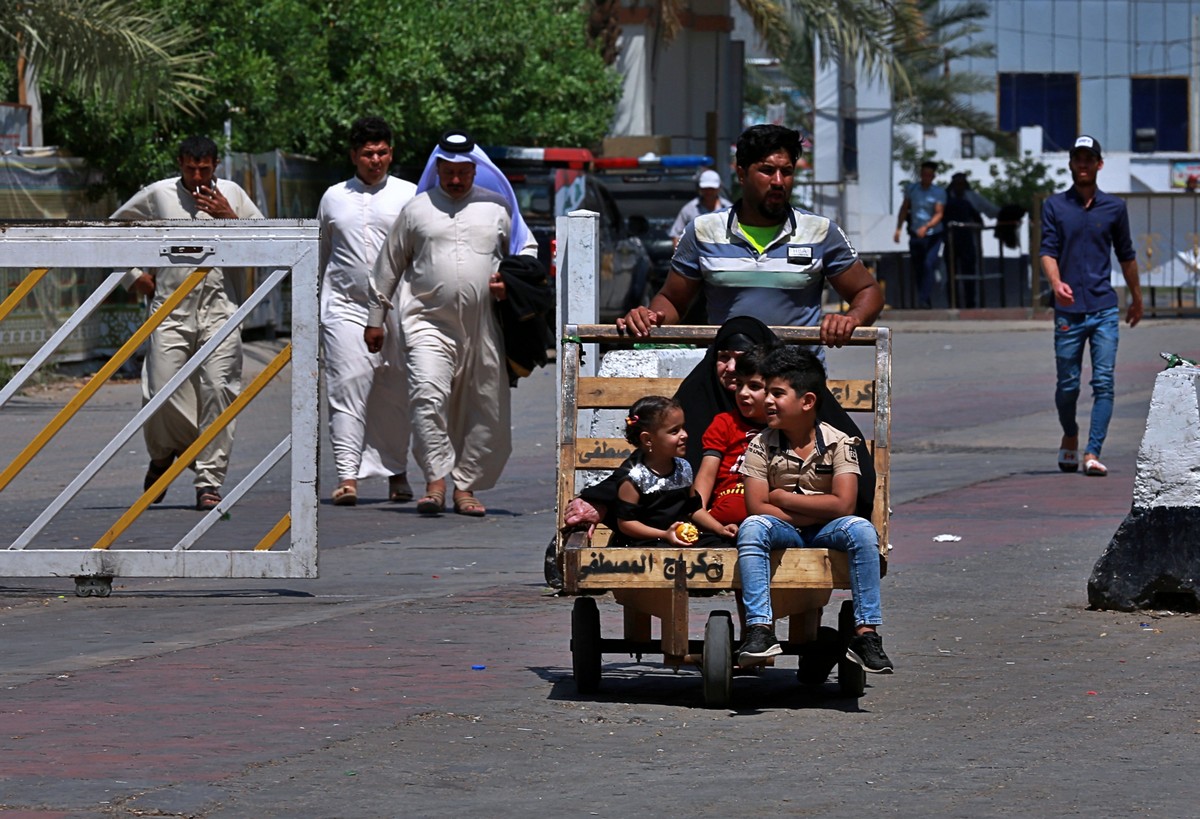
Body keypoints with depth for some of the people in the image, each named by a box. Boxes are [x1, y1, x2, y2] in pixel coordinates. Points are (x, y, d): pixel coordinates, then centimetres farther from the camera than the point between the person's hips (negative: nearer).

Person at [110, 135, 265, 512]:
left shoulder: (231, 194, 7)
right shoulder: (157, 195, 5)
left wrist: (230, 218, -7)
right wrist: (133, 276, 10)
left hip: (218, 309, 0)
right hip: (171, 311, 0)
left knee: (218, 392, -9)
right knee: (161, 394, -6)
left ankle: (210, 481, -3)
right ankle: (163, 454, 26)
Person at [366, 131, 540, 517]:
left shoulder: (497, 207, 12)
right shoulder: (416, 209, 11)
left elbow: (528, 249, 21)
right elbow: (389, 264, 17)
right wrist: (375, 317, 17)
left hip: (483, 325, 2)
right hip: (428, 322, -1)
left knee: (484, 411, 1)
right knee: (428, 395, -21)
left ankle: (465, 487, 12)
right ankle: (435, 481, -17)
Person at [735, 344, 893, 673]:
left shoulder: (839, 444, -5)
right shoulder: (761, 446, -2)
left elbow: (842, 505, -16)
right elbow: (757, 507, -10)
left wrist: (783, 499, -12)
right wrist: (815, 511, -15)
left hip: (824, 533, -1)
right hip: (783, 532, 1)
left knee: (861, 529, -31)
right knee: (751, 528, -31)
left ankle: (866, 632, -31)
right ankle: (760, 630, -39)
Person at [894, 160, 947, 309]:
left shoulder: (939, 192, -5)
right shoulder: (912, 188, 4)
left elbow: (939, 214, -13)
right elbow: (904, 208, 12)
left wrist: (926, 227, -29)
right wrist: (898, 228, 5)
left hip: (933, 236, -3)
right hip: (915, 235, 3)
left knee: (929, 264, -19)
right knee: (917, 269, 5)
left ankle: (924, 300, -21)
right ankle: (922, 300, 18)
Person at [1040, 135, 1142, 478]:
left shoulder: (1114, 207, 9)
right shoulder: (1054, 206, 5)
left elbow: (1126, 255, 19)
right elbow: (1047, 250, -5)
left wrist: (1137, 298, 26)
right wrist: (1056, 282, -25)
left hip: (1105, 310, 1)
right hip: (1068, 311, -1)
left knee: (1104, 383, -10)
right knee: (1067, 385, 6)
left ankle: (1093, 454, -12)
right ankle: (1070, 438, 33)